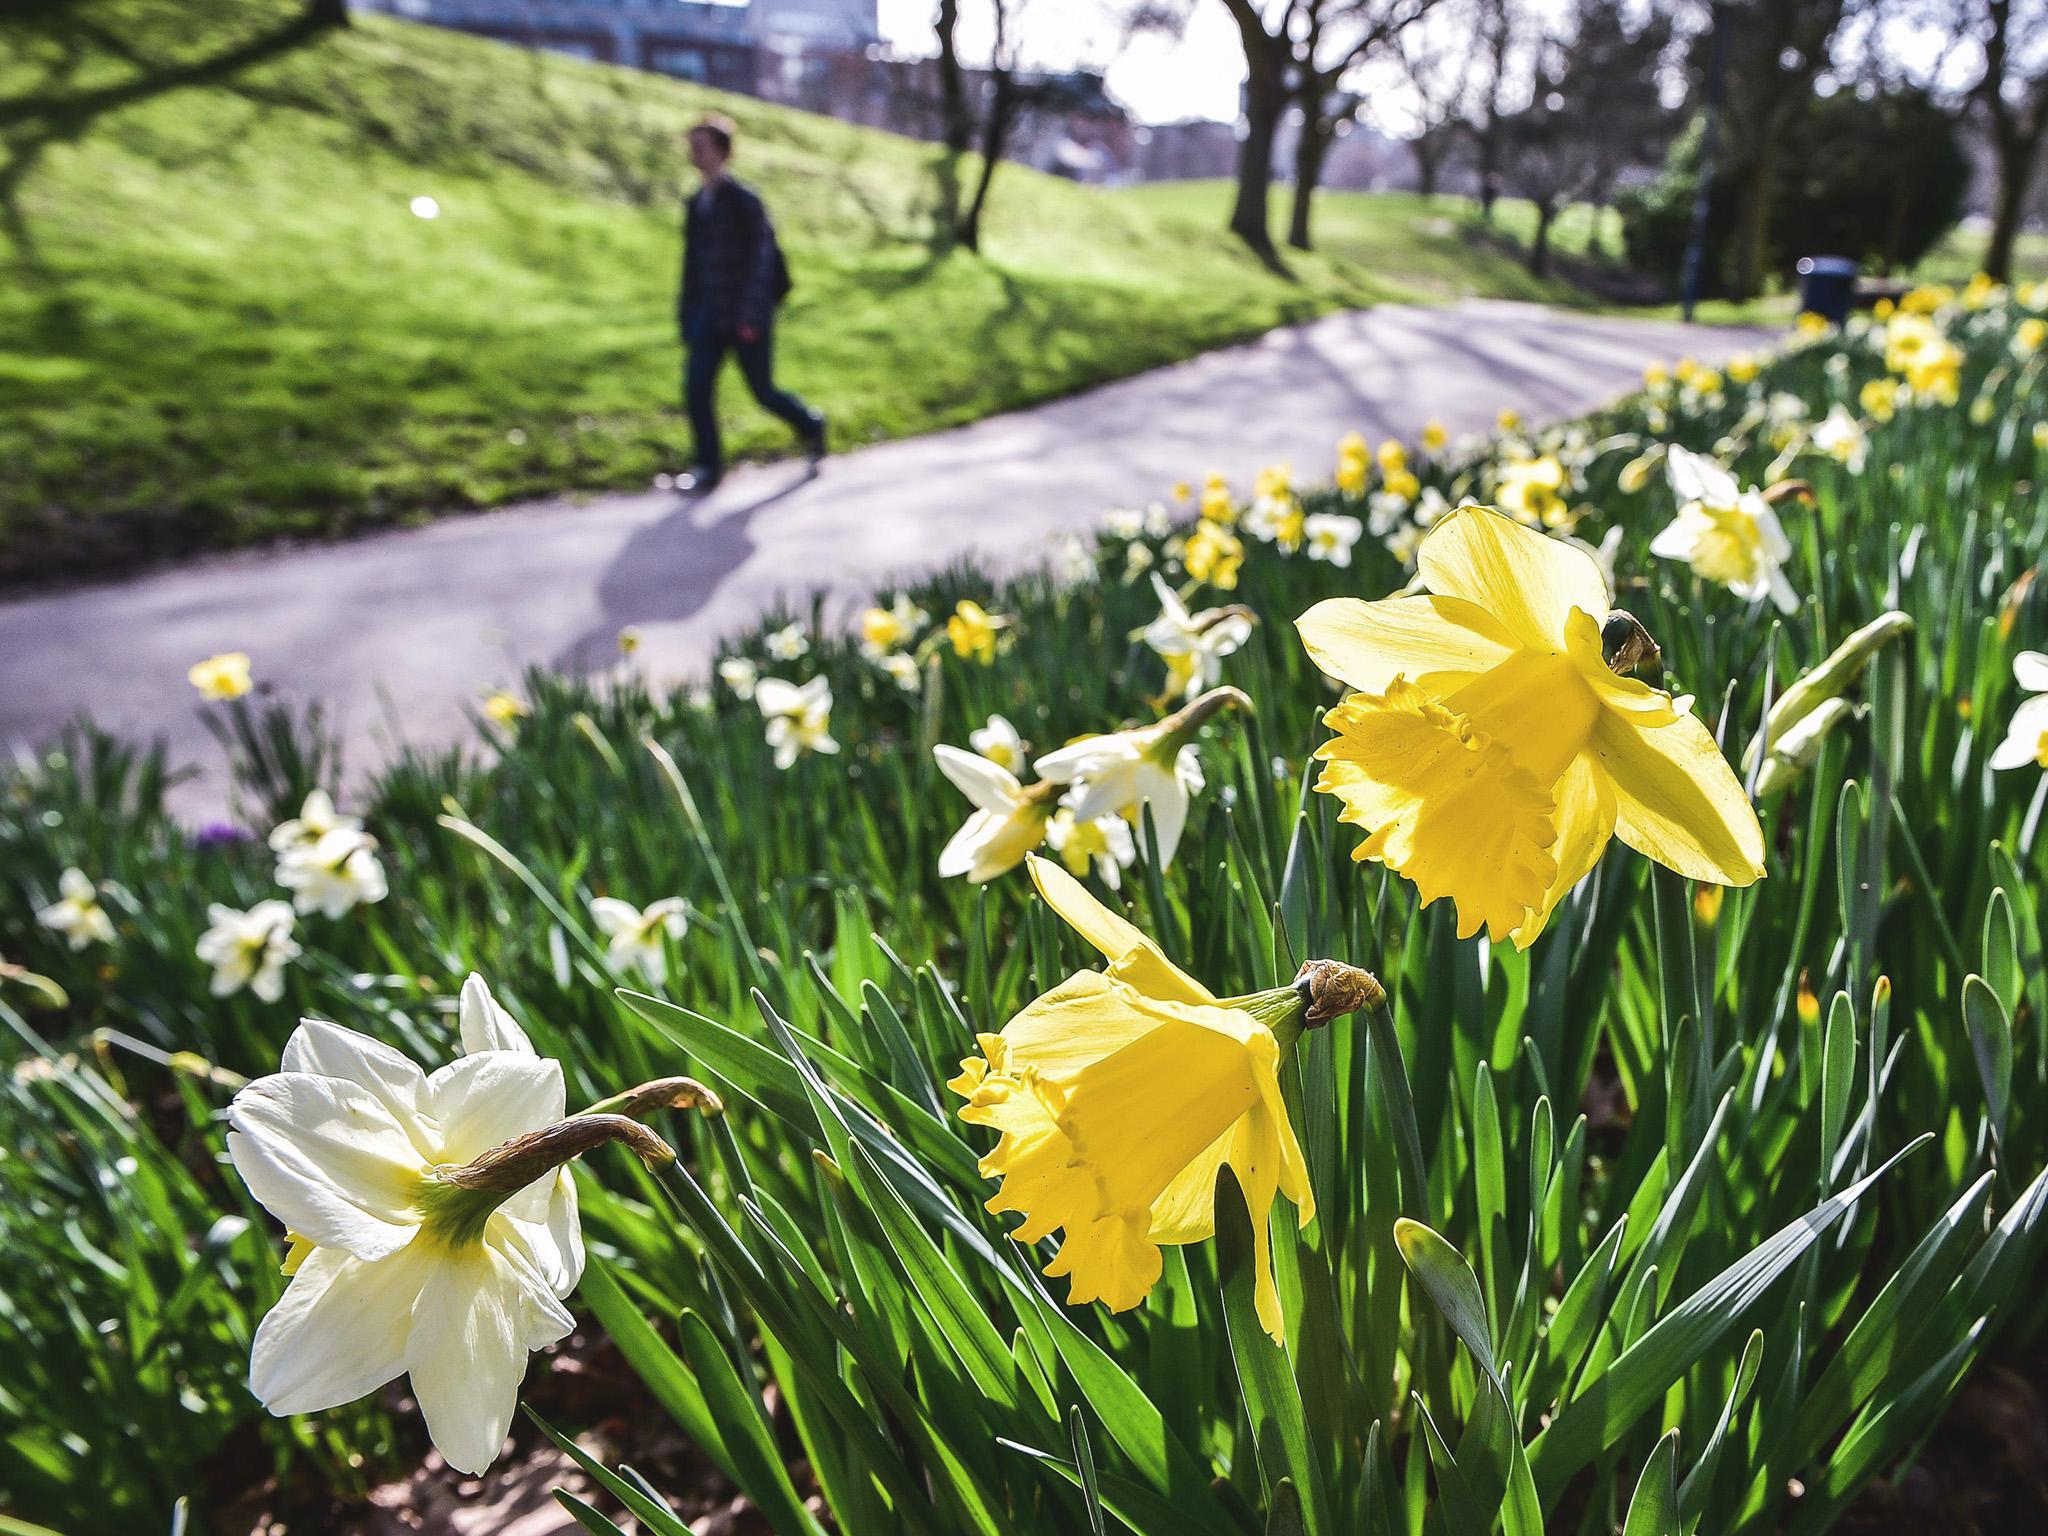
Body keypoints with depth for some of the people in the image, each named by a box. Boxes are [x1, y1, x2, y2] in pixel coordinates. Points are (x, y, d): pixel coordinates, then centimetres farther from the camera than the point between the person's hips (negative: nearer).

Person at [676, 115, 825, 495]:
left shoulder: (744, 200, -10)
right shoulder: (696, 204, 11)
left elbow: (761, 258, -15)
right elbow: (692, 261, 17)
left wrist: (750, 314, -21)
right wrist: (686, 313, 14)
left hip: (747, 318, -6)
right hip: (709, 315, 6)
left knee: (763, 391, 3)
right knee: (696, 389, -5)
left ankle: (810, 425, 31)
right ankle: (708, 467, 3)